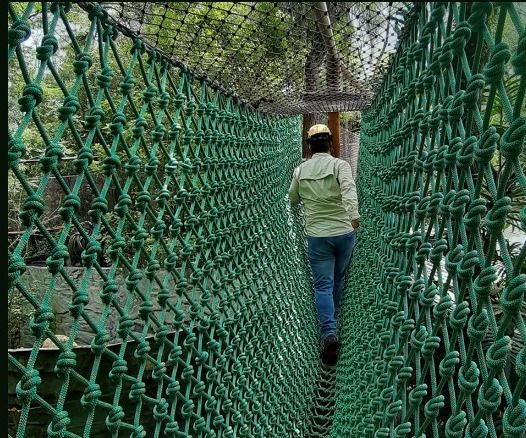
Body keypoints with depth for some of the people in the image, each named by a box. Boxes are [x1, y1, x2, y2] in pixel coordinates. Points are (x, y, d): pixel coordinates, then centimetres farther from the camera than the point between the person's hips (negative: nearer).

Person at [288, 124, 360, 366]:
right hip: (344, 232, 0)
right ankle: (333, 315, 41)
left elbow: (293, 199, 15)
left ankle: (329, 332, -14)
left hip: (317, 235, 0)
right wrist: (354, 214, -33)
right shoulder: (339, 164, -6)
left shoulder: (300, 170, 2)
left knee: (323, 285, 2)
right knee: (339, 278, 22)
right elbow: (349, 188, -25)